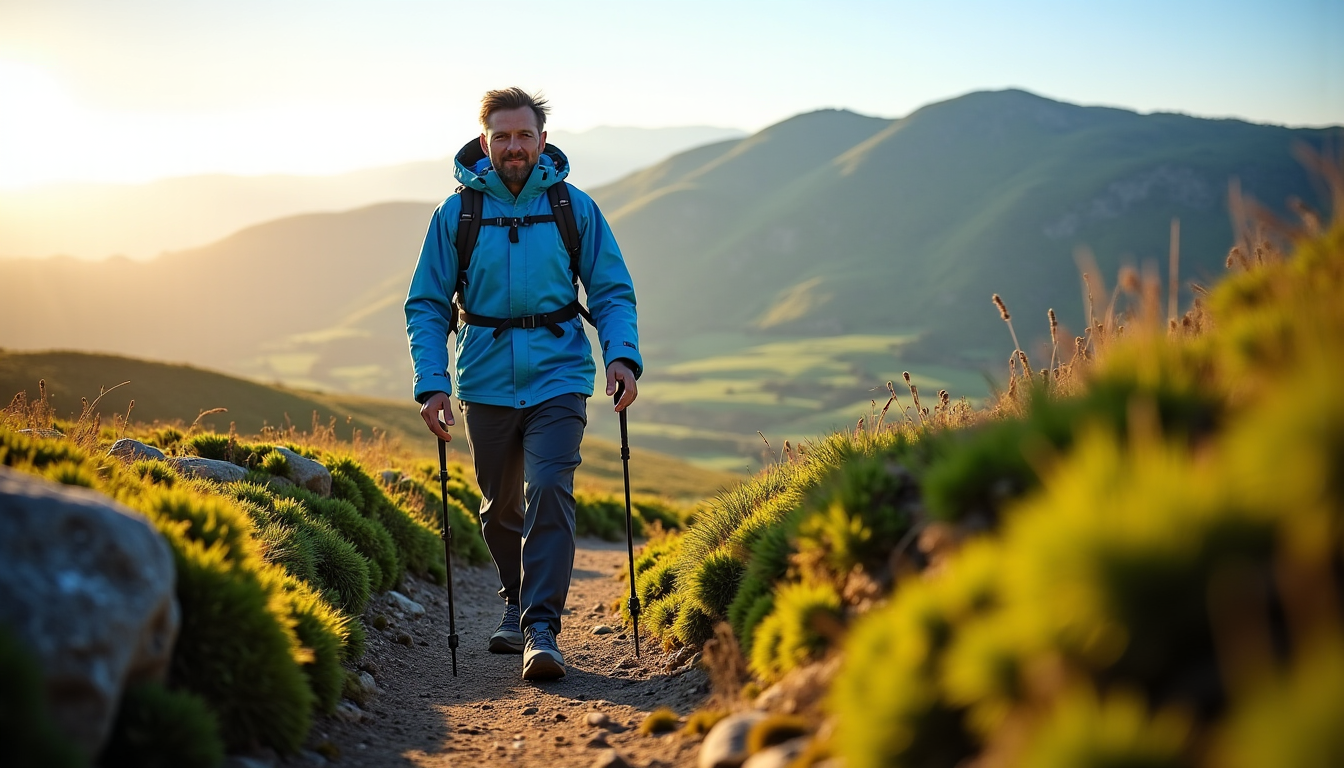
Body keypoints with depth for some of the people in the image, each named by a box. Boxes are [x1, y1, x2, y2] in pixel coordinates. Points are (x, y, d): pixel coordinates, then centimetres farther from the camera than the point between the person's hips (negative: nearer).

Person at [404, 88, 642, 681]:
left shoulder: (574, 208, 0)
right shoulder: (456, 214, 0)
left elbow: (611, 291, 4)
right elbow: (426, 305, 2)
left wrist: (622, 355, -13)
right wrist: (432, 383, -10)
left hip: (557, 378, -2)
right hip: (486, 382, 2)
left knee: (549, 493, -18)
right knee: (500, 507, 14)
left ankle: (542, 630, -16)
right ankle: (517, 604, 38)